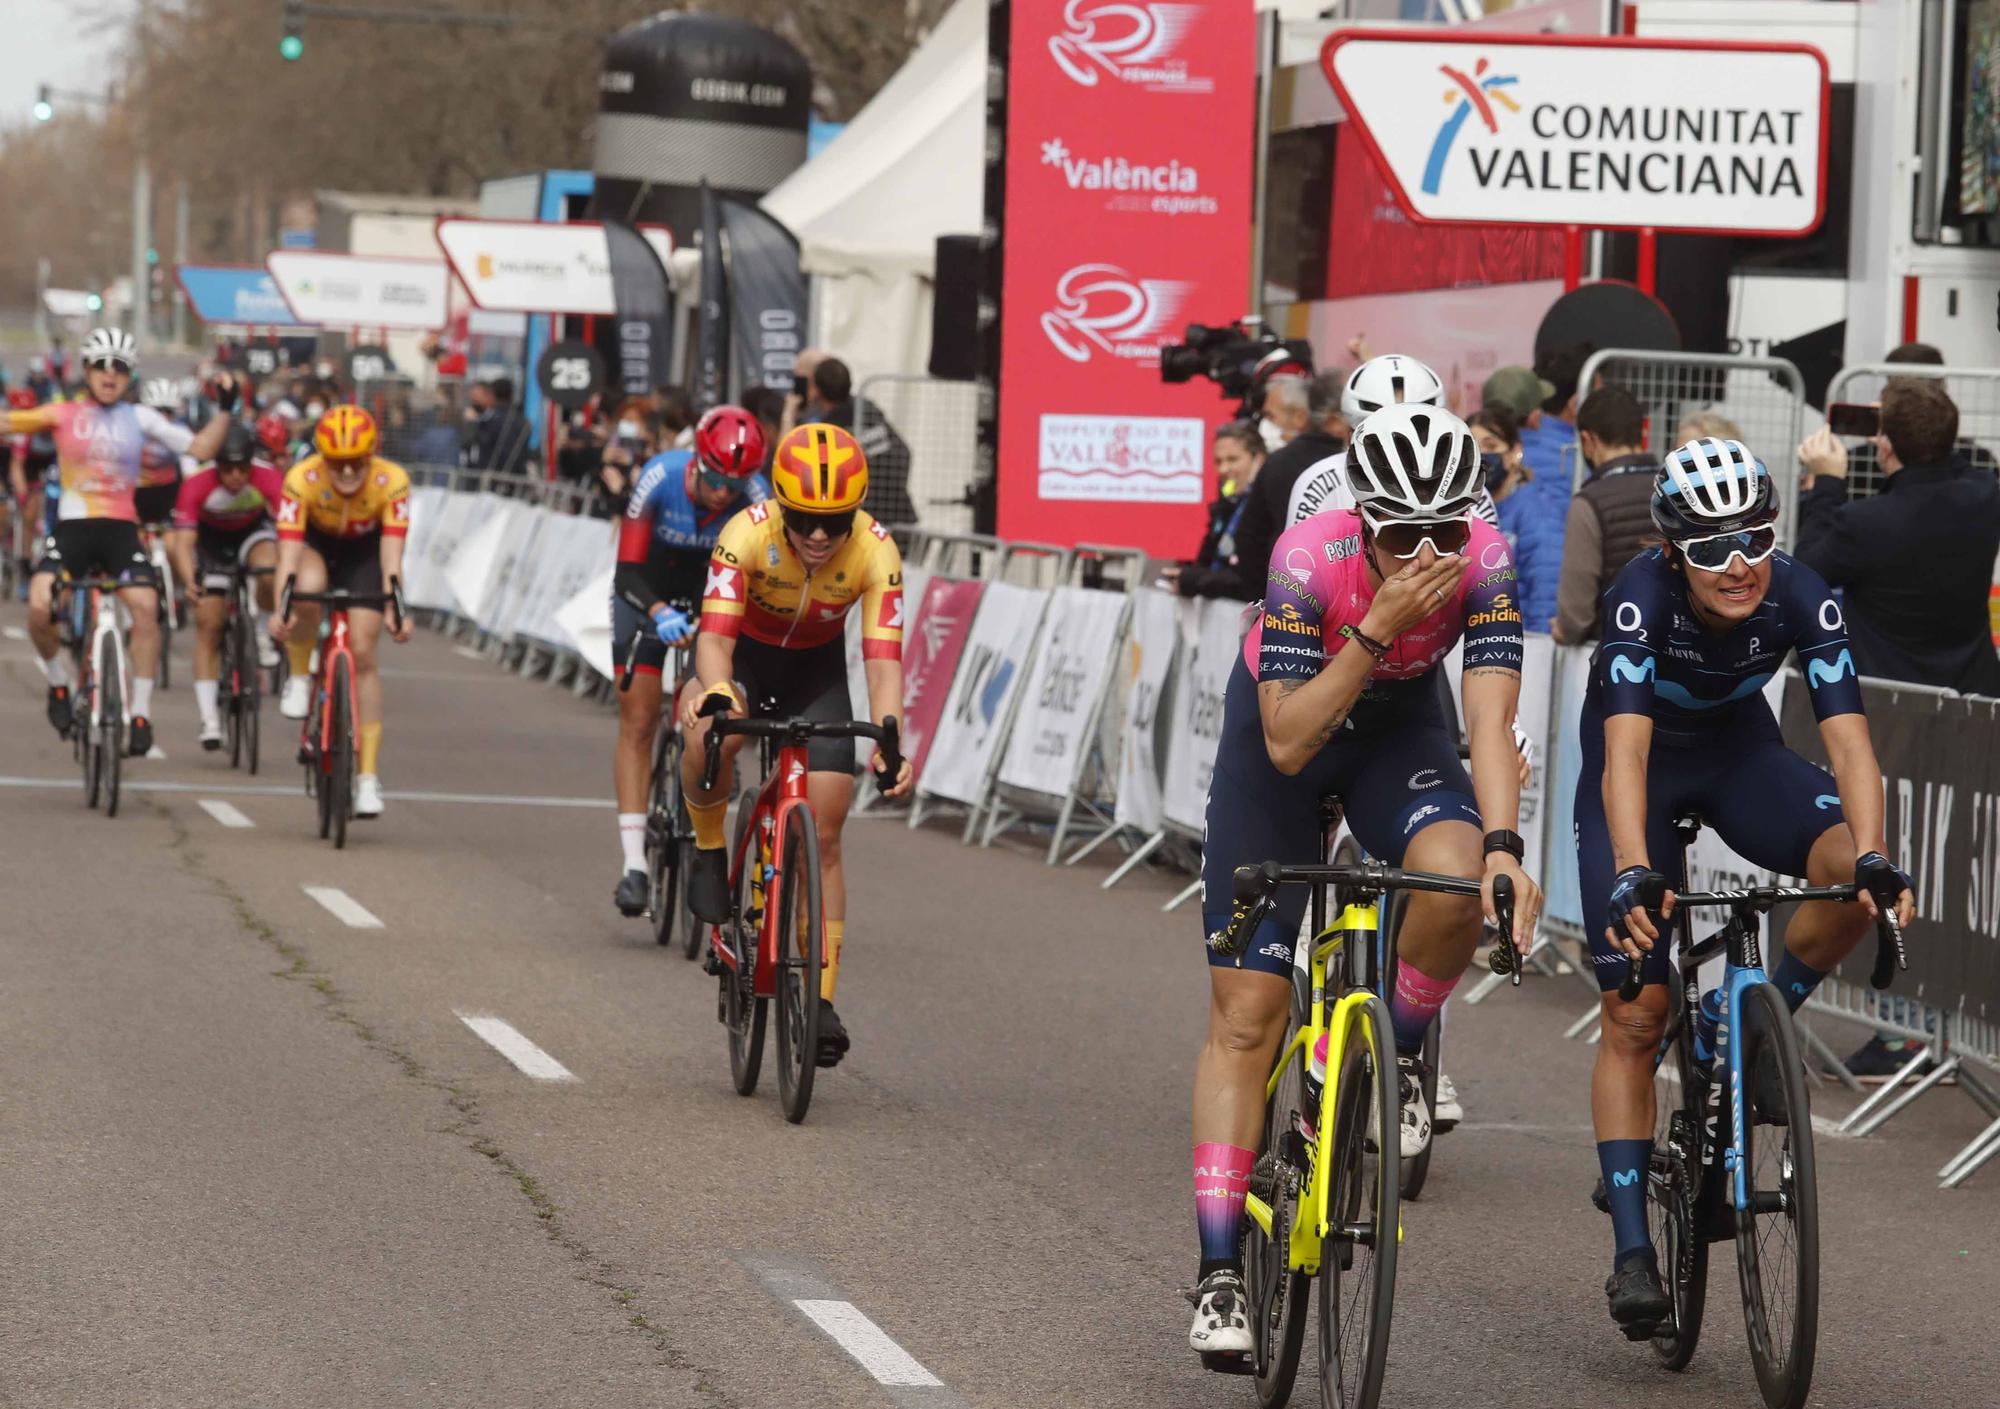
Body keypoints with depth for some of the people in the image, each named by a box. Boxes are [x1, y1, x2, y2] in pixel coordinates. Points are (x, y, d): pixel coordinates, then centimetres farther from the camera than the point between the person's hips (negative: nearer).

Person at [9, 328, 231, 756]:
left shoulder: (139, 418, 8)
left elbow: (200, 447, 4)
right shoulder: (64, 414, 5)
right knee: (39, 605, -22)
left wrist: (225, 407, -3)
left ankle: (141, 712, -10)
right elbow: (11, 423, -3)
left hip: (120, 528, 1)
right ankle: (58, 684, 7)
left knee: (145, 606, -22)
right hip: (72, 527, -1)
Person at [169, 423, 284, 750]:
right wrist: (189, 582, -55)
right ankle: (209, 720, -2)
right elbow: (183, 540, -38)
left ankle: (262, 634, -4)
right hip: (211, 537, 0)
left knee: (269, 572, -34)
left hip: (252, 530, 0)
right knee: (208, 625, -7)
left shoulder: (268, 477, -33)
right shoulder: (197, 483, -33)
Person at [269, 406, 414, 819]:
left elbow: (391, 553, -32)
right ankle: (300, 677, -10)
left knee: (363, 655, -9)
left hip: (364, 550, 1)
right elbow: (289, 549, -36)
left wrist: (396, 610, -44)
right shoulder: (301, 479, -32)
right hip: (315, 543, 0)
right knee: (309, 589, -37)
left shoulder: (392, 481, -31)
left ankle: (368, 776, -4)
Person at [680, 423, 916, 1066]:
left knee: (822, 840, -5)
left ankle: (822, 998, 2)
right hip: (743, 654, -2)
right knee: (710, 739, -37)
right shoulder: (747, 534, -31)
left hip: (819, 669, 2)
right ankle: (709, 848, -7)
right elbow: (715, 634, -37)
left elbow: (883, 659, -31)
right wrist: (714, 694, -58)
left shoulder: (875, 553, -27)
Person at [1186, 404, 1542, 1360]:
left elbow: (1490, 720, -31)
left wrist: (1502, 845, -46)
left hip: (1398, 725, 2)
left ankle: (1397, 1056, -2)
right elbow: (1287, 743, -35)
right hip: (1279, 729, -2)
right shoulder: (1309, 560, -33)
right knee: (1246, 1012, -7)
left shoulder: (1485, 563, -27)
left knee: (1456, 883, -33)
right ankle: (1219, 1275, -2)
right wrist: (1379, 625, -44)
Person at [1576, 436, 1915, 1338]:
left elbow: (1848, 739, -33)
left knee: (1850, 871, -29)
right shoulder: (1643, 596, -33)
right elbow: (1626, 751, -43)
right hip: (1642, 763, -2)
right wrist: (1634, 874, -58)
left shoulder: (1800, 597, -26)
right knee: (1634, 1018, -8)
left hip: (1739, 749, 2)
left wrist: (1873, 860, -50)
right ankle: (1631, 1252, -4)